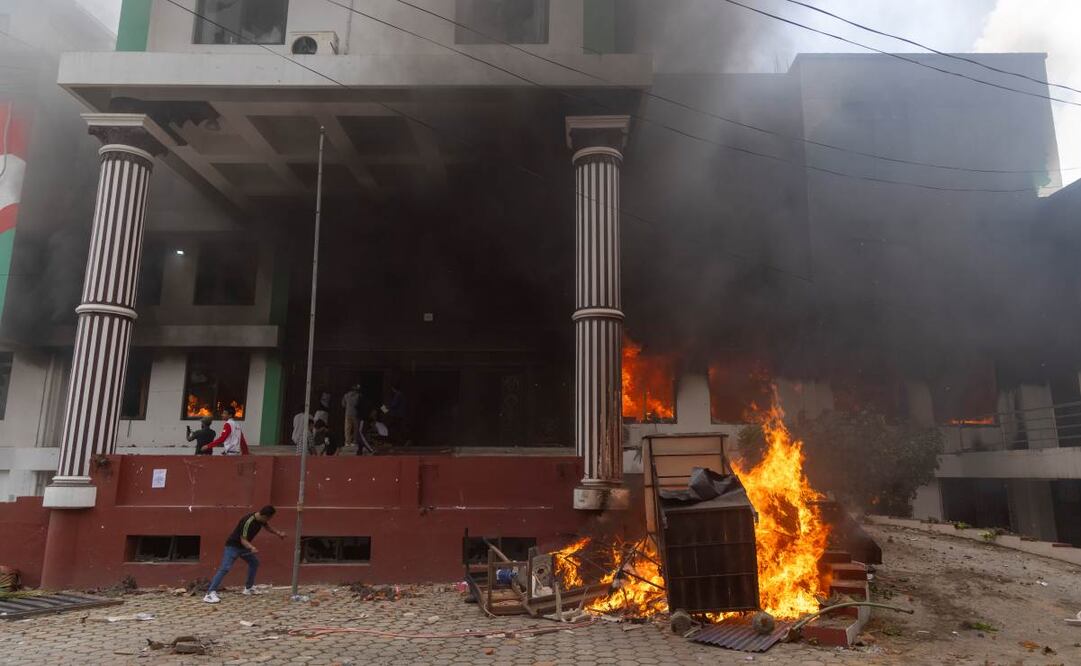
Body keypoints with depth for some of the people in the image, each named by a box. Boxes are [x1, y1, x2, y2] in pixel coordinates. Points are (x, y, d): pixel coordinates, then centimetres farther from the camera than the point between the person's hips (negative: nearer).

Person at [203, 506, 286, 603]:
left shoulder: (261, 519, -6)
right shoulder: (248, 521, -32)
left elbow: (268, 527, 17)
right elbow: (243, 540, -29)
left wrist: (278, 533, 7)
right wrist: (252, 548, -46)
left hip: (243, 546, 9)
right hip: (233, 545, -9)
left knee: (254, 562, 14)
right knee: (225, 568, -20)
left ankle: (248, 588, 26)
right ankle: (210, 593, -24)